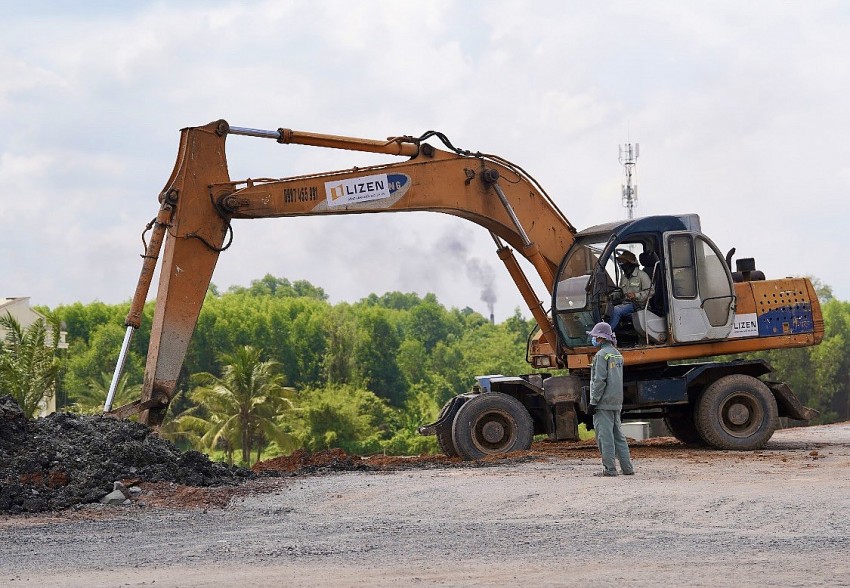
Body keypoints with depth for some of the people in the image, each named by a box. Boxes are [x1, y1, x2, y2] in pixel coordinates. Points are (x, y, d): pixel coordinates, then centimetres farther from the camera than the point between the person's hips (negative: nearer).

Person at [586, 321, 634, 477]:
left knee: (605, 435, -6)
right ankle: (627, 468, 12)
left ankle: (609, 469, -6)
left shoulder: (602, 355, -12)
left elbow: (599, 381, -17)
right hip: (617, 402, 9)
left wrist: (593, 402, -14)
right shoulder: (617, 354, 16)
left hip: (603, 403, -9)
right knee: (618, 435, 12)